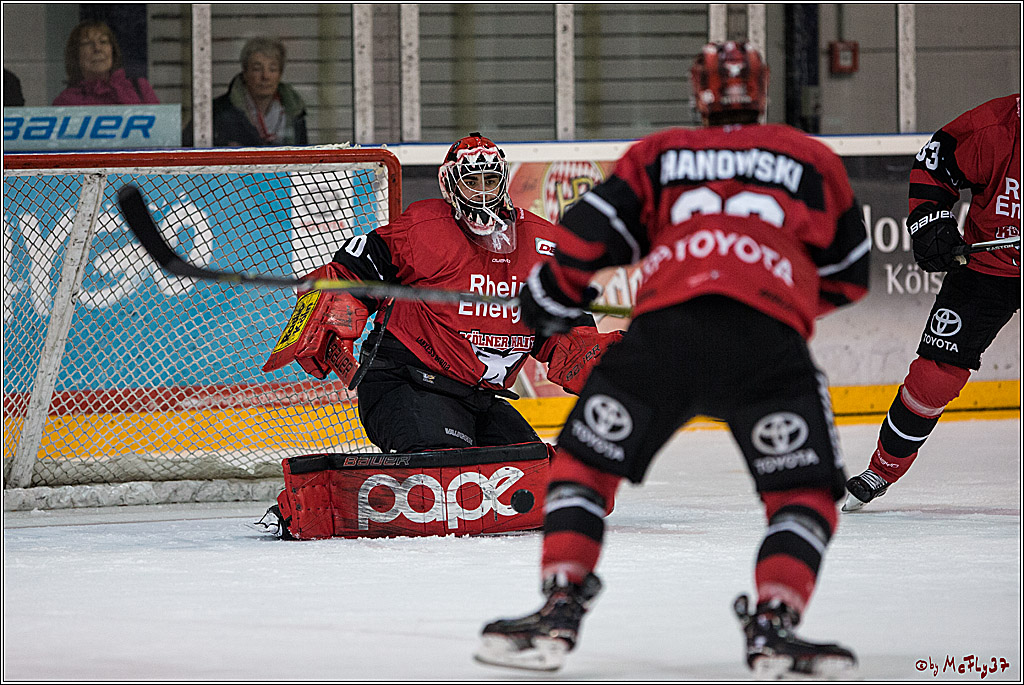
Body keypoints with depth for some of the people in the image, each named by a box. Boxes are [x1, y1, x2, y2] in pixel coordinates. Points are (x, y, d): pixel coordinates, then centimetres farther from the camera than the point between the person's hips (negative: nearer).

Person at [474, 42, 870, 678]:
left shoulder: (659, 154, 25)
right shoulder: (812, 160, 25)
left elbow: (591, 232, 17)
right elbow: (848, 277, 31)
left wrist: (550, 298, 34)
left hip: (667, 326, 1)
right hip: (770, 335, -1)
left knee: (584, 460, 17)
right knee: (806, 494, 10)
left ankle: (560, 607, 7)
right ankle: (775, 622, -9)